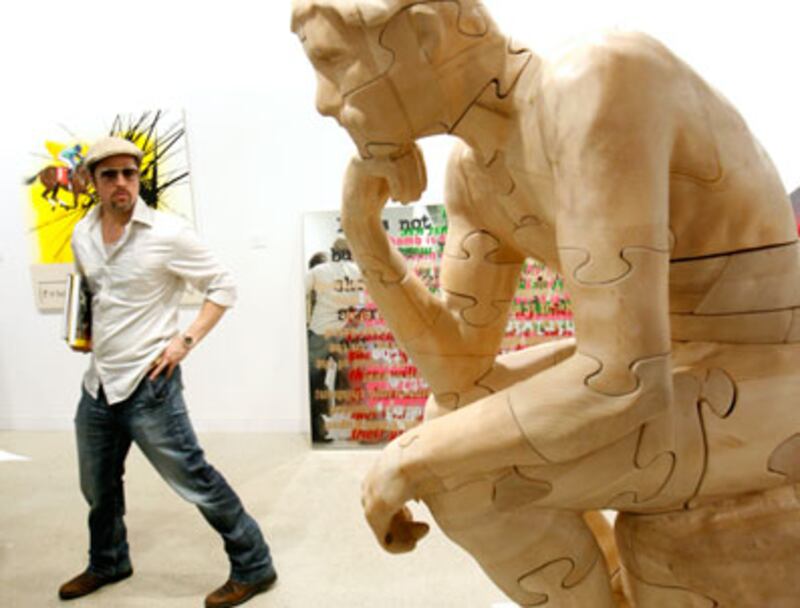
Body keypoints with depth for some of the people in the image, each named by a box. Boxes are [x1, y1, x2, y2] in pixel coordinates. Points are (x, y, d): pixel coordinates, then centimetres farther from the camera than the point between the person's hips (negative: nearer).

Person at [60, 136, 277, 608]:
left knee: (194, 479, -3)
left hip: (148, 384, -7)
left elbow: (224, 287, -9)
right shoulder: (82, 236, 5)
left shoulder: (168, 233, -13)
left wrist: (185, 340, -16)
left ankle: (254, 568, 14)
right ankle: (107, 564, 48)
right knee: (97, 486, 22)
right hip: (97, 383, 7)